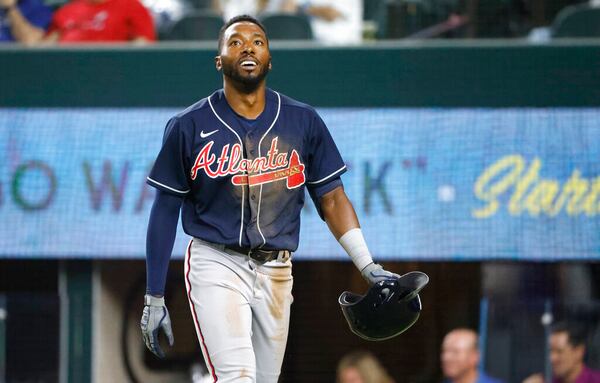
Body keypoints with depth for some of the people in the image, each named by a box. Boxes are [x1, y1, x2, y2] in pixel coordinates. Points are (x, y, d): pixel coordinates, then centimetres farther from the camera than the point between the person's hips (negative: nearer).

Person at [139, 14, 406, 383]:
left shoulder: (303, 121, 6)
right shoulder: (189, 126, -1)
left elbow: (332, 198, 6)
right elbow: (165, 212, 3)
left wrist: (368, 267, -8)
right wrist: (154, 300, 1)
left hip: (276, 270, 4)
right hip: (216, 265, -4)